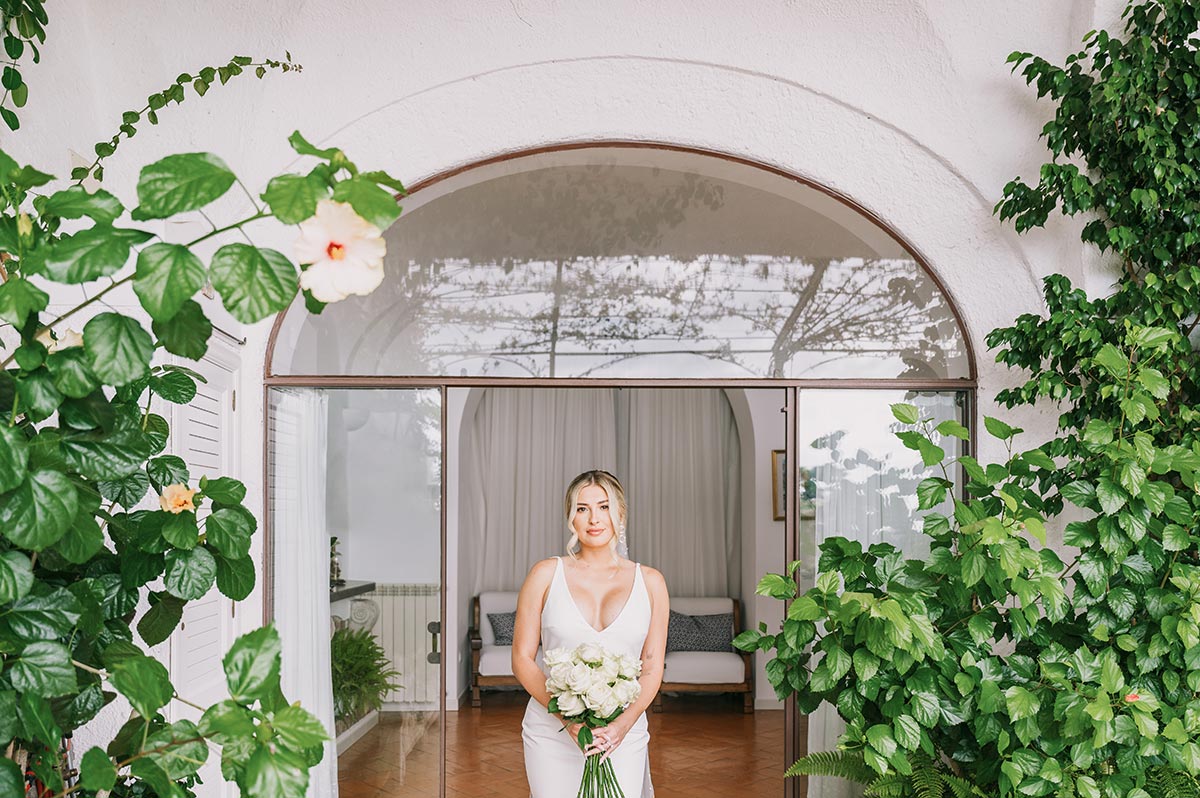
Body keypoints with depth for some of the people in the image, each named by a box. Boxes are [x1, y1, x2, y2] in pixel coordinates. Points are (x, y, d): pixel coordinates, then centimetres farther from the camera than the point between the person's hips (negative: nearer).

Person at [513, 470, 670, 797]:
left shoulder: (650, 582, 4)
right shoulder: (546, 574, 0)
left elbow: (652, 668, 3)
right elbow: (522, 658, 0)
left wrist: (624, 723, -14)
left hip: (622, 732, 1)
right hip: (552, 732, 0)